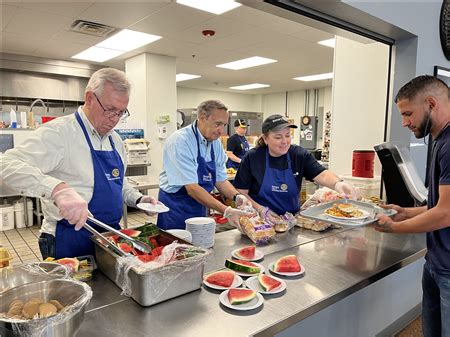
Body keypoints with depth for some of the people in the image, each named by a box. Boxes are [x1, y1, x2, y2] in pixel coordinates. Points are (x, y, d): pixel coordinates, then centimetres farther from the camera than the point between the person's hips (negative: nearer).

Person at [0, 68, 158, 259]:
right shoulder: (59, 132, -16)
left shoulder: (115, 140, 8)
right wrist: (58, 189, -43)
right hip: (68, 242, -7)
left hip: (110, 235, 7)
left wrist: (138, 199, 2)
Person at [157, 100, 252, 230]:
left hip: (200, 208, 7)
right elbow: (191, 188, -26)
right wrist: (226, 211, -32)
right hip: (175, 208, -6)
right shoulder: (180, 141, -21)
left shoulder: (216, 143, 0)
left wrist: (237, 197, -14)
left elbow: (221, 180, 5)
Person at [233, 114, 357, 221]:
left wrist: (337, 183, -31)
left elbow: (322, 175, -11)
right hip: (261, 221, -2)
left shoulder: (300, 155, 1)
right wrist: (260, 209, -15)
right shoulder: (252, 158, -4)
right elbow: (241, 193, -2)